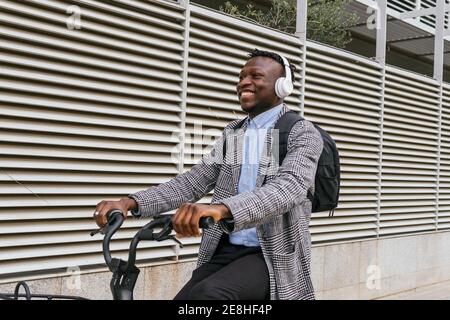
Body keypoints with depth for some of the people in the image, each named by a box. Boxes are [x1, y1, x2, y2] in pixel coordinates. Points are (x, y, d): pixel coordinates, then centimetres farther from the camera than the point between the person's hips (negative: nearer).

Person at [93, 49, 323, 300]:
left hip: (273, 256, -6)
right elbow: (192, 182, 6)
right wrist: (130, 203, -10)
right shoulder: (232, 133, 15)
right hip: (226, 250, 6)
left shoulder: (303, 133, -5)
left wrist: (220, 209, -41)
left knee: (208, 295, -31)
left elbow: (289, 187, -24)